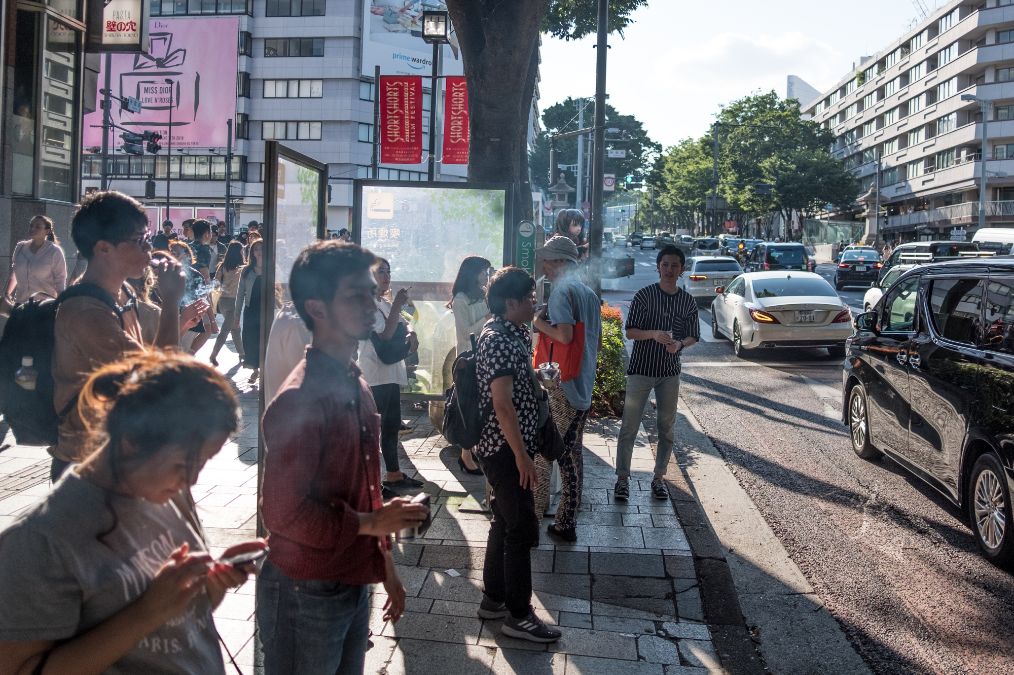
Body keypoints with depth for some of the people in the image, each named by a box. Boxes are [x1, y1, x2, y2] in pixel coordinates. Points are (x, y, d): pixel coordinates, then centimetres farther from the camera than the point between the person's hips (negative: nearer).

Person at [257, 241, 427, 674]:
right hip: (306, 593, -8)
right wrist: (368, 523, -14)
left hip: (352, 584, 8)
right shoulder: (300, 399, -21)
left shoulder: (355, 386, 8)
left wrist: (385, 564, 16)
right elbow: (282, 511, -23)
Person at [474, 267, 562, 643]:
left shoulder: (514, 334, 12)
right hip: (505, 450, -10)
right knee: (522, 529, -2)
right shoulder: (497, 340, -20)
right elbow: (502, 404, -24)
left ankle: (494, 599, 30)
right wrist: (522, 456, -22)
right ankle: (518, 615, 9)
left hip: (506, 448, 10)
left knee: (505, 522, 17)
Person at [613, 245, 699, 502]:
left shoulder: (688, 301, 4)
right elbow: (630, 332, -7)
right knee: (629, 426, -1)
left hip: (670, 372, 3)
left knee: (667, 427, 10)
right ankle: (623, 478, 10)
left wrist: (679, 344, -13)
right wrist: (653, 334, -25)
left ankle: (658, 478, 23)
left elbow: (693, 336, 9)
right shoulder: (644, 295, -6)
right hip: (641, 369, -3)